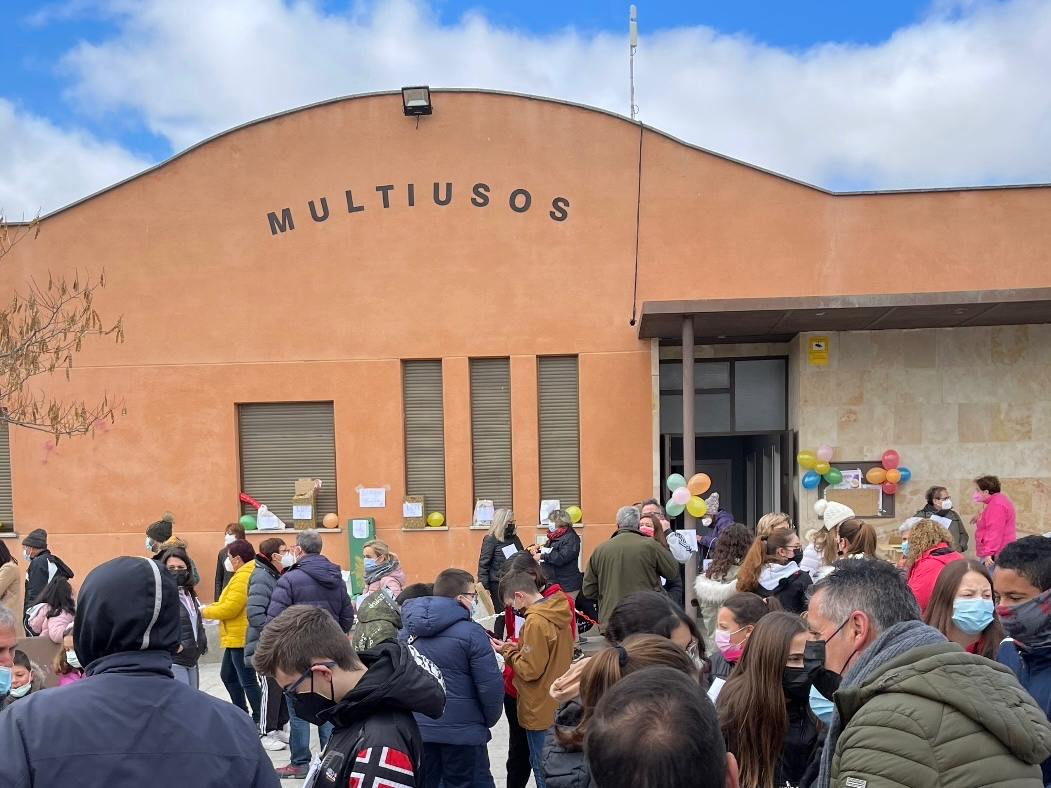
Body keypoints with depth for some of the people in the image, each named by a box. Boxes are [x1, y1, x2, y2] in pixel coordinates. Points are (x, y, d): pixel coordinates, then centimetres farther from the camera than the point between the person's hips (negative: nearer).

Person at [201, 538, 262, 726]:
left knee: (247, 681, -3)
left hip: (242, 638, -11)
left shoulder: (244, 577, -20)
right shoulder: (246, 574, 14)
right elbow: (233, 603, 19)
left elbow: (229, 609, -22)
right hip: (237, 637, 11)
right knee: (228, 675, 21)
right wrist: (212, 606, 7)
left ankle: (259, 721, 4)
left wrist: (204, 612, -7)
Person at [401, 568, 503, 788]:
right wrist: (489, 720, 3)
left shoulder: (407, 631, 3)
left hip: (417, 728, 5)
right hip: (461, 731, -5)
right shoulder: (470, 632, -16)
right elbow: (490, 686, -15)